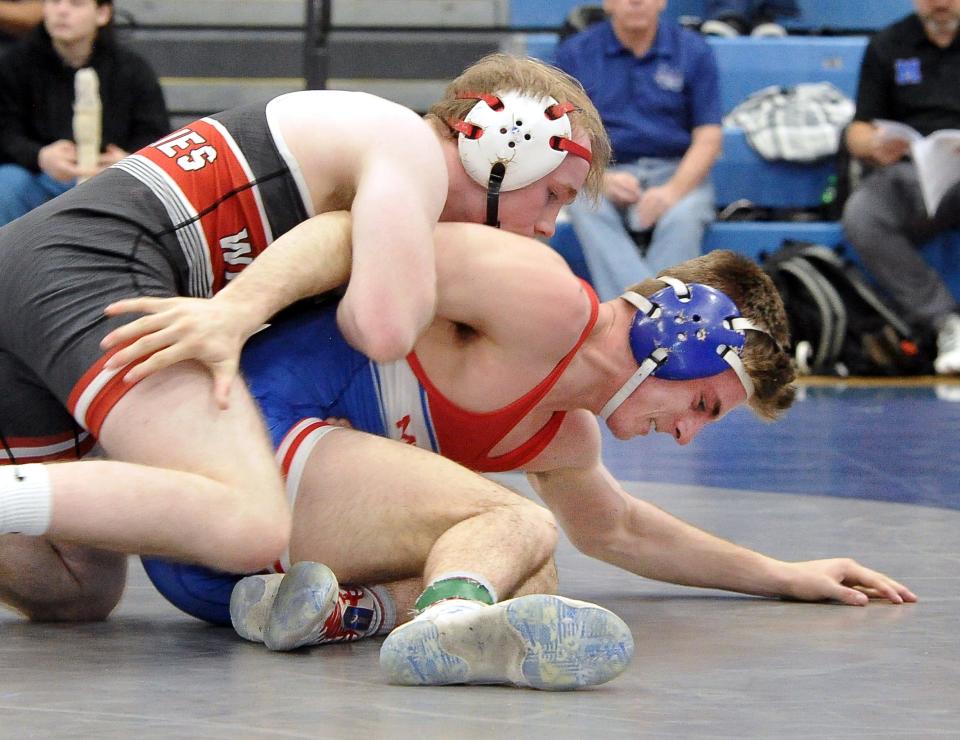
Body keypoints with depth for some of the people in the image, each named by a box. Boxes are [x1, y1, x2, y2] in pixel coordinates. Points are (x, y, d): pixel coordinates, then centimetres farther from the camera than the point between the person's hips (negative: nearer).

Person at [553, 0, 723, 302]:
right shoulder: (574, 53, 6)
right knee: (587, 206, -33)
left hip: (677, 174, 0)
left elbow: (708, 137, 0)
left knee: (682, 217, -33)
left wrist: (674, 190, -19)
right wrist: (600, 179, -18)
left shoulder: (693, 51, 5)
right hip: (604, 173, 0)